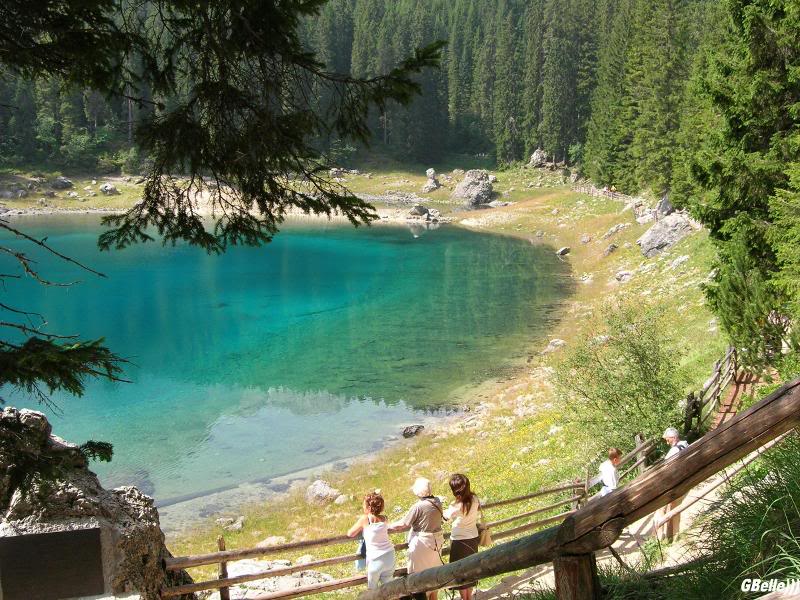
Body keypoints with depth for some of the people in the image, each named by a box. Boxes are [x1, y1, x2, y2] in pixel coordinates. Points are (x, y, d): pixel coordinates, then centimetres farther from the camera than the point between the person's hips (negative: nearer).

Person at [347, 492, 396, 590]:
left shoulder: (365, 519, -13)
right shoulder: (384, 519, 0)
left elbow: (350, 534, -6)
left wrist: (360, 529, 12)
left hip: (375, 560, -4)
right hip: (390, 557, 5)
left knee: (372, 589, 12)